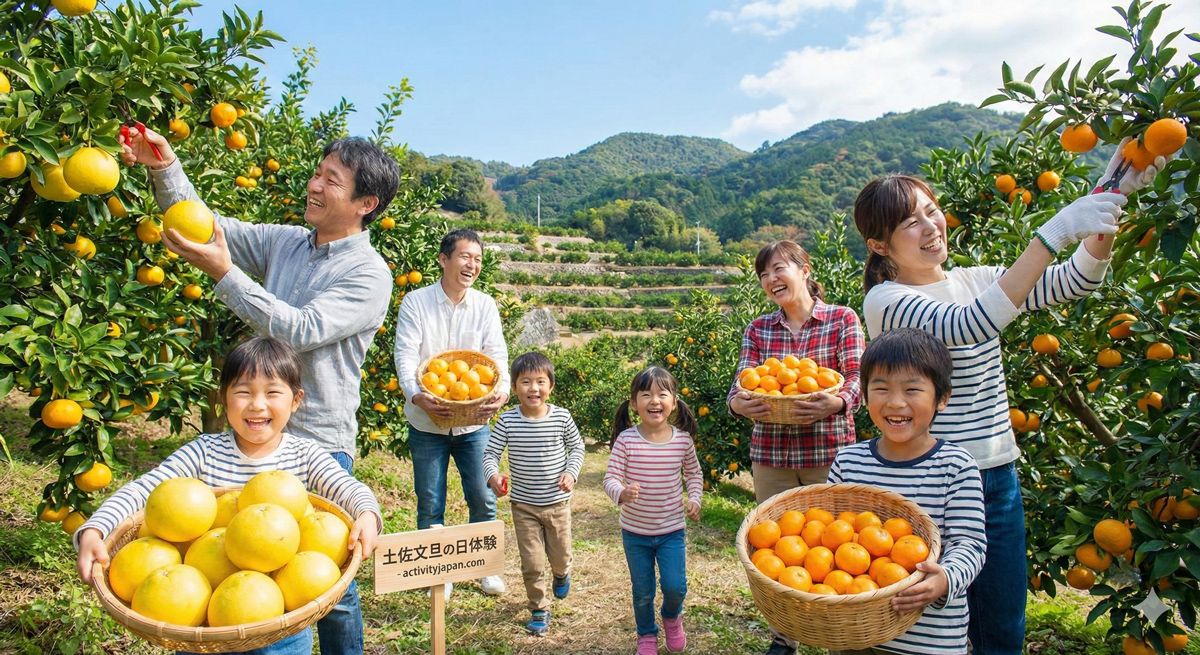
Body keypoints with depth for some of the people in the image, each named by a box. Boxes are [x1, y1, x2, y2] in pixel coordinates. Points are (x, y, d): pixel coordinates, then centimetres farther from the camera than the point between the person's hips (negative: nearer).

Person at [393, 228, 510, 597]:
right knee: (430, 504, 9)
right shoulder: (416, 303, -7)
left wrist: (501, 389, -27)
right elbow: (406, 355, -14)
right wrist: (415, 394, -33)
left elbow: (497, 354, -5)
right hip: (427, 422, -2)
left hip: (474, 421, 2)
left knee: (483, 500, 9)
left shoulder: (485, 306, 0)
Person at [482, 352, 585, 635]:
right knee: (532, 563, 4)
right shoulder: (507, 421, -12)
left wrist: (571, 472, -11)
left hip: (557, 502, 1)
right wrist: (493, 475, -27)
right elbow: (490, 453, -7)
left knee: (560, 555, 17)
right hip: (523, 505, -1)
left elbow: (577, 447, 4)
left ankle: (561, 574, 53)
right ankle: (539, 609, 27)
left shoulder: (561, 417, -10)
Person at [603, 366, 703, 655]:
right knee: (642, 591, 13)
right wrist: (621, 493, -38)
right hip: (635, 532, -1)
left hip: (672, 530, 1)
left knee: (675, 587, -2)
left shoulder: (683, 439, -9)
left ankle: (672, 618, 34)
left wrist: (694, 499, -7)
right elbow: (610, 477, -17)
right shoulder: (626, 440, -17)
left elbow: (693, 473, 8)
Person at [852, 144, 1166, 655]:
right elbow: (968, 326, -32)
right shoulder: (885, 301, -15)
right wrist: (1054, 232, -33)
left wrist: (1111, 196, -15)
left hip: (1000, 478, 7)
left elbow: (1076, 281, -1)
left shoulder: (975, 281, 6)